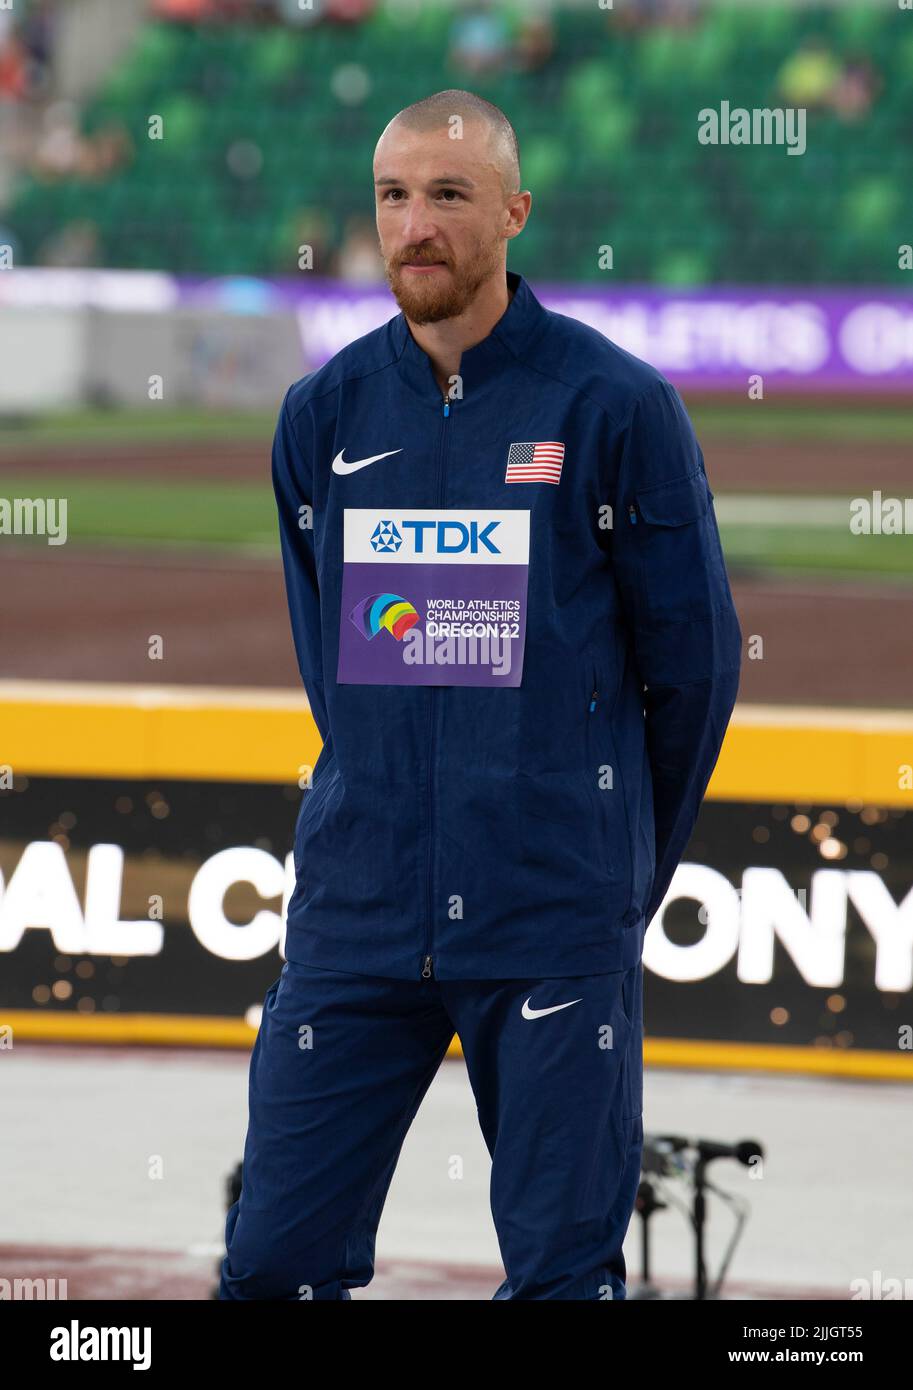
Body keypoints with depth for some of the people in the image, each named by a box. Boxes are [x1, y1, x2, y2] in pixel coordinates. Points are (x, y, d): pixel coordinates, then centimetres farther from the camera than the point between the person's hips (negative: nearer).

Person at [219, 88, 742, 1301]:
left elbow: (694, 657, 3)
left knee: (563, 1271, 1)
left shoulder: (617, 406, -4)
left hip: (556, 928, -3)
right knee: (274, 1266, 1)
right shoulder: (325, 413, 7)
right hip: (358, 916, 3)